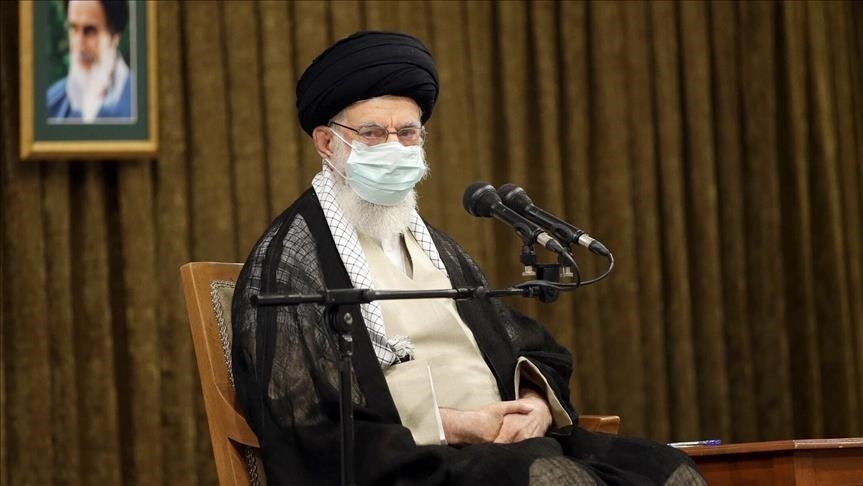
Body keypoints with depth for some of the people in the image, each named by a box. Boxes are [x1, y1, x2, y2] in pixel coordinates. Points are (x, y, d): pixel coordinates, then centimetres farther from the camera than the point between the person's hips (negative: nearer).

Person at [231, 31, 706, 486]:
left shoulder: (434, 247, 24)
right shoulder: (290, 257, 1)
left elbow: (533, 353, 21)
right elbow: (305, 409, -11)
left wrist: (536, 402, -5)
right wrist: (454, 425, -14)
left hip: (504, 446, 8)